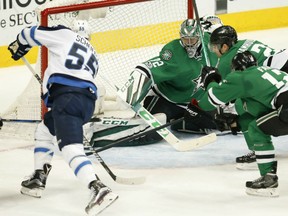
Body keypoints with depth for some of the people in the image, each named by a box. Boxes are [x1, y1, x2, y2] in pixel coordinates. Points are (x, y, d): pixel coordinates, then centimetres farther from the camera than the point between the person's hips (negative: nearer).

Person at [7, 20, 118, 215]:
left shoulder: (64, 34, 16)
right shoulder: (93, 55, 32)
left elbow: (32, 33, 22)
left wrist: (18, 45, 43)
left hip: (67, 96, -7)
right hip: (88, 102, 7)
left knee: (71, 148, -19)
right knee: (44, 129, 30)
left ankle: (99, 190, -38)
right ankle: (37, 180, 30)